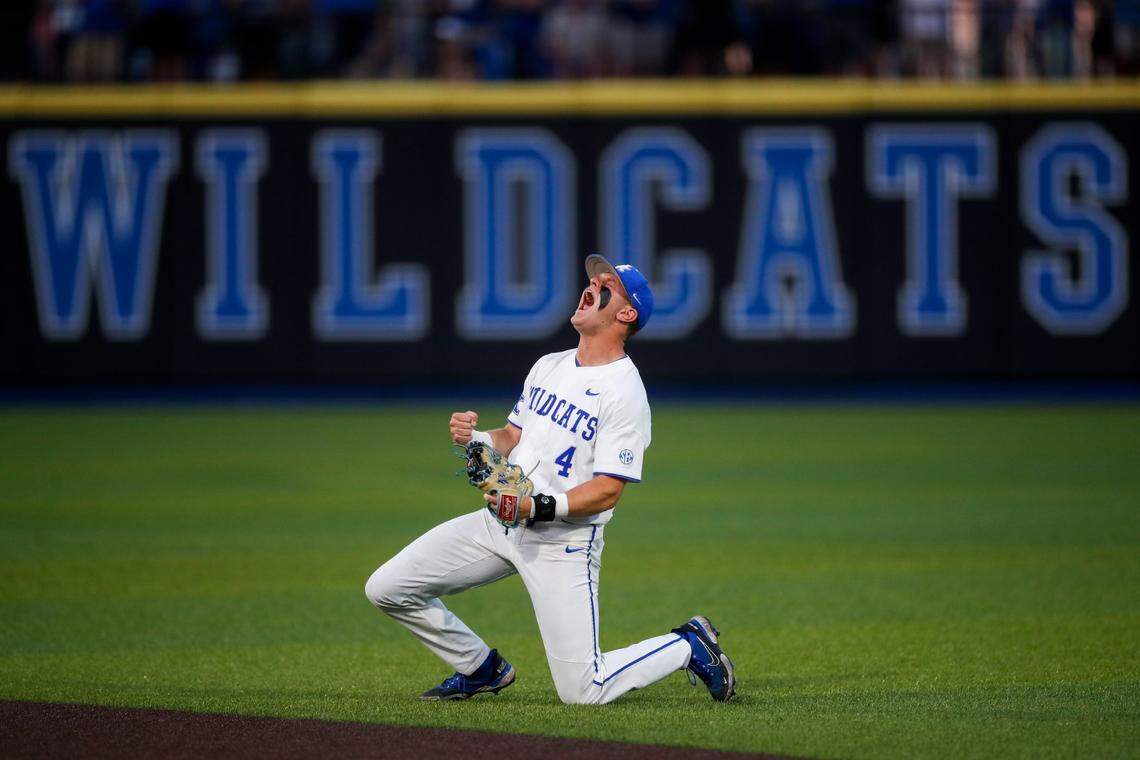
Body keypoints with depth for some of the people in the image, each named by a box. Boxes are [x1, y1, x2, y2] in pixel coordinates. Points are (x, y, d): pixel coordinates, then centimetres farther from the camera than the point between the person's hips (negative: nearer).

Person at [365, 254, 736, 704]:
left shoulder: (624, 392, -13)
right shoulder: (548, 366, 13)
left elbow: (608, 491, -18)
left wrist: (540, 507, -31)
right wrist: (475, 439, -2)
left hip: (565, 538, -7)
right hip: (501, 520, 8)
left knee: (583, 691, -12)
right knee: (387, 589, 0)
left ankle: (689, 647, 14)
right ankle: (482, 669, 21)